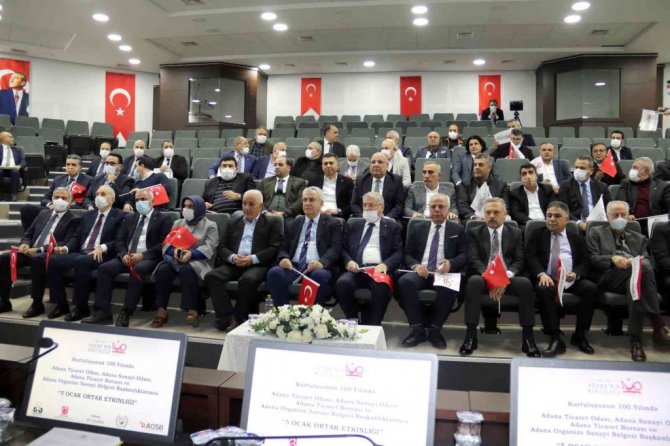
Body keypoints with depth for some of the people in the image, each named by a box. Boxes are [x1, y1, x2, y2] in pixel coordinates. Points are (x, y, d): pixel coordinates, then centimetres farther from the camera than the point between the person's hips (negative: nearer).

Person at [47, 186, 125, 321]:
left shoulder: (119, 216, 3)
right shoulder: (88, 215, 23)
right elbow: (76, 237, 19)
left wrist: (102, 248, -23)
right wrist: (66, 248, -1)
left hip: (101, 256, -6)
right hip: (80, 253, 6)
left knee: (81, 262, -36)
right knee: (54, 260, -18)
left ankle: (82, 307, -23)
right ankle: (61, 304, -6)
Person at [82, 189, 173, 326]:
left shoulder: (163, 218, 5)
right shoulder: (129, 218, 22)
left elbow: (164, 243, -7)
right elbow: (119, 240, 14)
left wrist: (143, 255, -18)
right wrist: (123, 254, -8)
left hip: (149, 258, -5)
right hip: (127, 257, 5)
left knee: (138, 269, -36)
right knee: (105, 268, -20)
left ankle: (125, 314, -30)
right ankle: (102, 312, -18)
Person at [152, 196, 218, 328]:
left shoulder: (210, 225, 9)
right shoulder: (177, 223, 25)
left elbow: (209, 247, -6)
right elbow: (167, 243, 13)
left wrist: (191, 254, -23)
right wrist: (174, 250, -12)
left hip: (198, 261, -4)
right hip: (176, 259, 4)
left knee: (186, 270, -38)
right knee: (162, 270, -28)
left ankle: (192, 310, -35)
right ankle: (161, 311, -26)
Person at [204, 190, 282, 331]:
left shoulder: (273, 222, 11)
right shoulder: (234, 222, 24)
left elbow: (274, 249, -1)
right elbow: (222, 247, 16)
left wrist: (253, 259, -15)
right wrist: (232, 257, -7)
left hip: (257, 265, -4)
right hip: (234, 264, 4)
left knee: (248, 279, -36)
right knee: (211, 276, -23)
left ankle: (238, 318, -17)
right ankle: (228, 318, -22)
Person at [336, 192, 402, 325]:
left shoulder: (393, 227, 16)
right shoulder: (352, 224, 24)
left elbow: (398, 252, 6)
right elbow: (343, 248, 17)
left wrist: (385, 264, -14)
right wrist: (348, 261, -5)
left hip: (379, 269, -2)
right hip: (356, 270, 2)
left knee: (381, 287, -36)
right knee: (342, 283, -30)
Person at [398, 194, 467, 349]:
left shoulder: (457, 229, 16)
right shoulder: (417, 228, 18)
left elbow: (464, 255, 7)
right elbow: (407, 254, 12)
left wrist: (450, 263, -16)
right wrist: (415, 265, -11)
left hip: (444, 273, -1)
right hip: (420, 271, 1)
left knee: (448, 288, -36)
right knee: (404, 282, -32)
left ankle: (435, 330, -15)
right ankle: (417, 329, -20)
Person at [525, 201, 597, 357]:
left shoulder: (578, 238, 19)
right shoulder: (537, 235, 15)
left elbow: (584, 263, 9)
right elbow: (531, 257, 1)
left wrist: (575, 274, -16)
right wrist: (542, 274, -20)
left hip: (571, 280, 2)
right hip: (547, 278, -2)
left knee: (591, 288, -28)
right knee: (543, 290, -35)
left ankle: (580, 335, -11)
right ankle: (556, 339, -29)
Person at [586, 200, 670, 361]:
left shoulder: (639, 238, 28)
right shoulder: (596, 233, 18)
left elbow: (648, 262, 13)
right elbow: (592, 259, 3)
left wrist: (639, 262, -14)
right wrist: (612, 259, -19)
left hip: (635, 275, 3)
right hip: (607, 279, -3)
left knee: (635, 283, -39)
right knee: (643, 269, -35)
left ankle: (635, 339, -42)